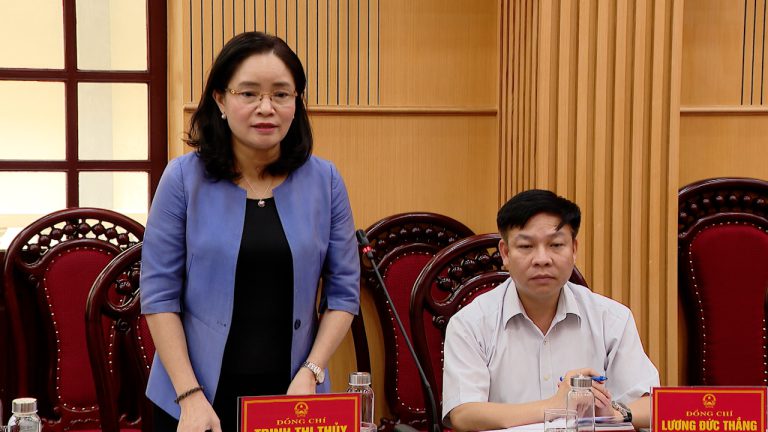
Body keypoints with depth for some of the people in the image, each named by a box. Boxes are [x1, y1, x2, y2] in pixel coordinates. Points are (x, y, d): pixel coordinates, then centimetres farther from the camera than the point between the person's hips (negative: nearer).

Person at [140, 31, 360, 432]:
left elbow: (343, 291, 2)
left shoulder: (324, 181, -2)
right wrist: (190, 396, -12)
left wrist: (310, 374, -9)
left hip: (291, 395, 1)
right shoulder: (184, 178, -7)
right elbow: (159, 293, -6)